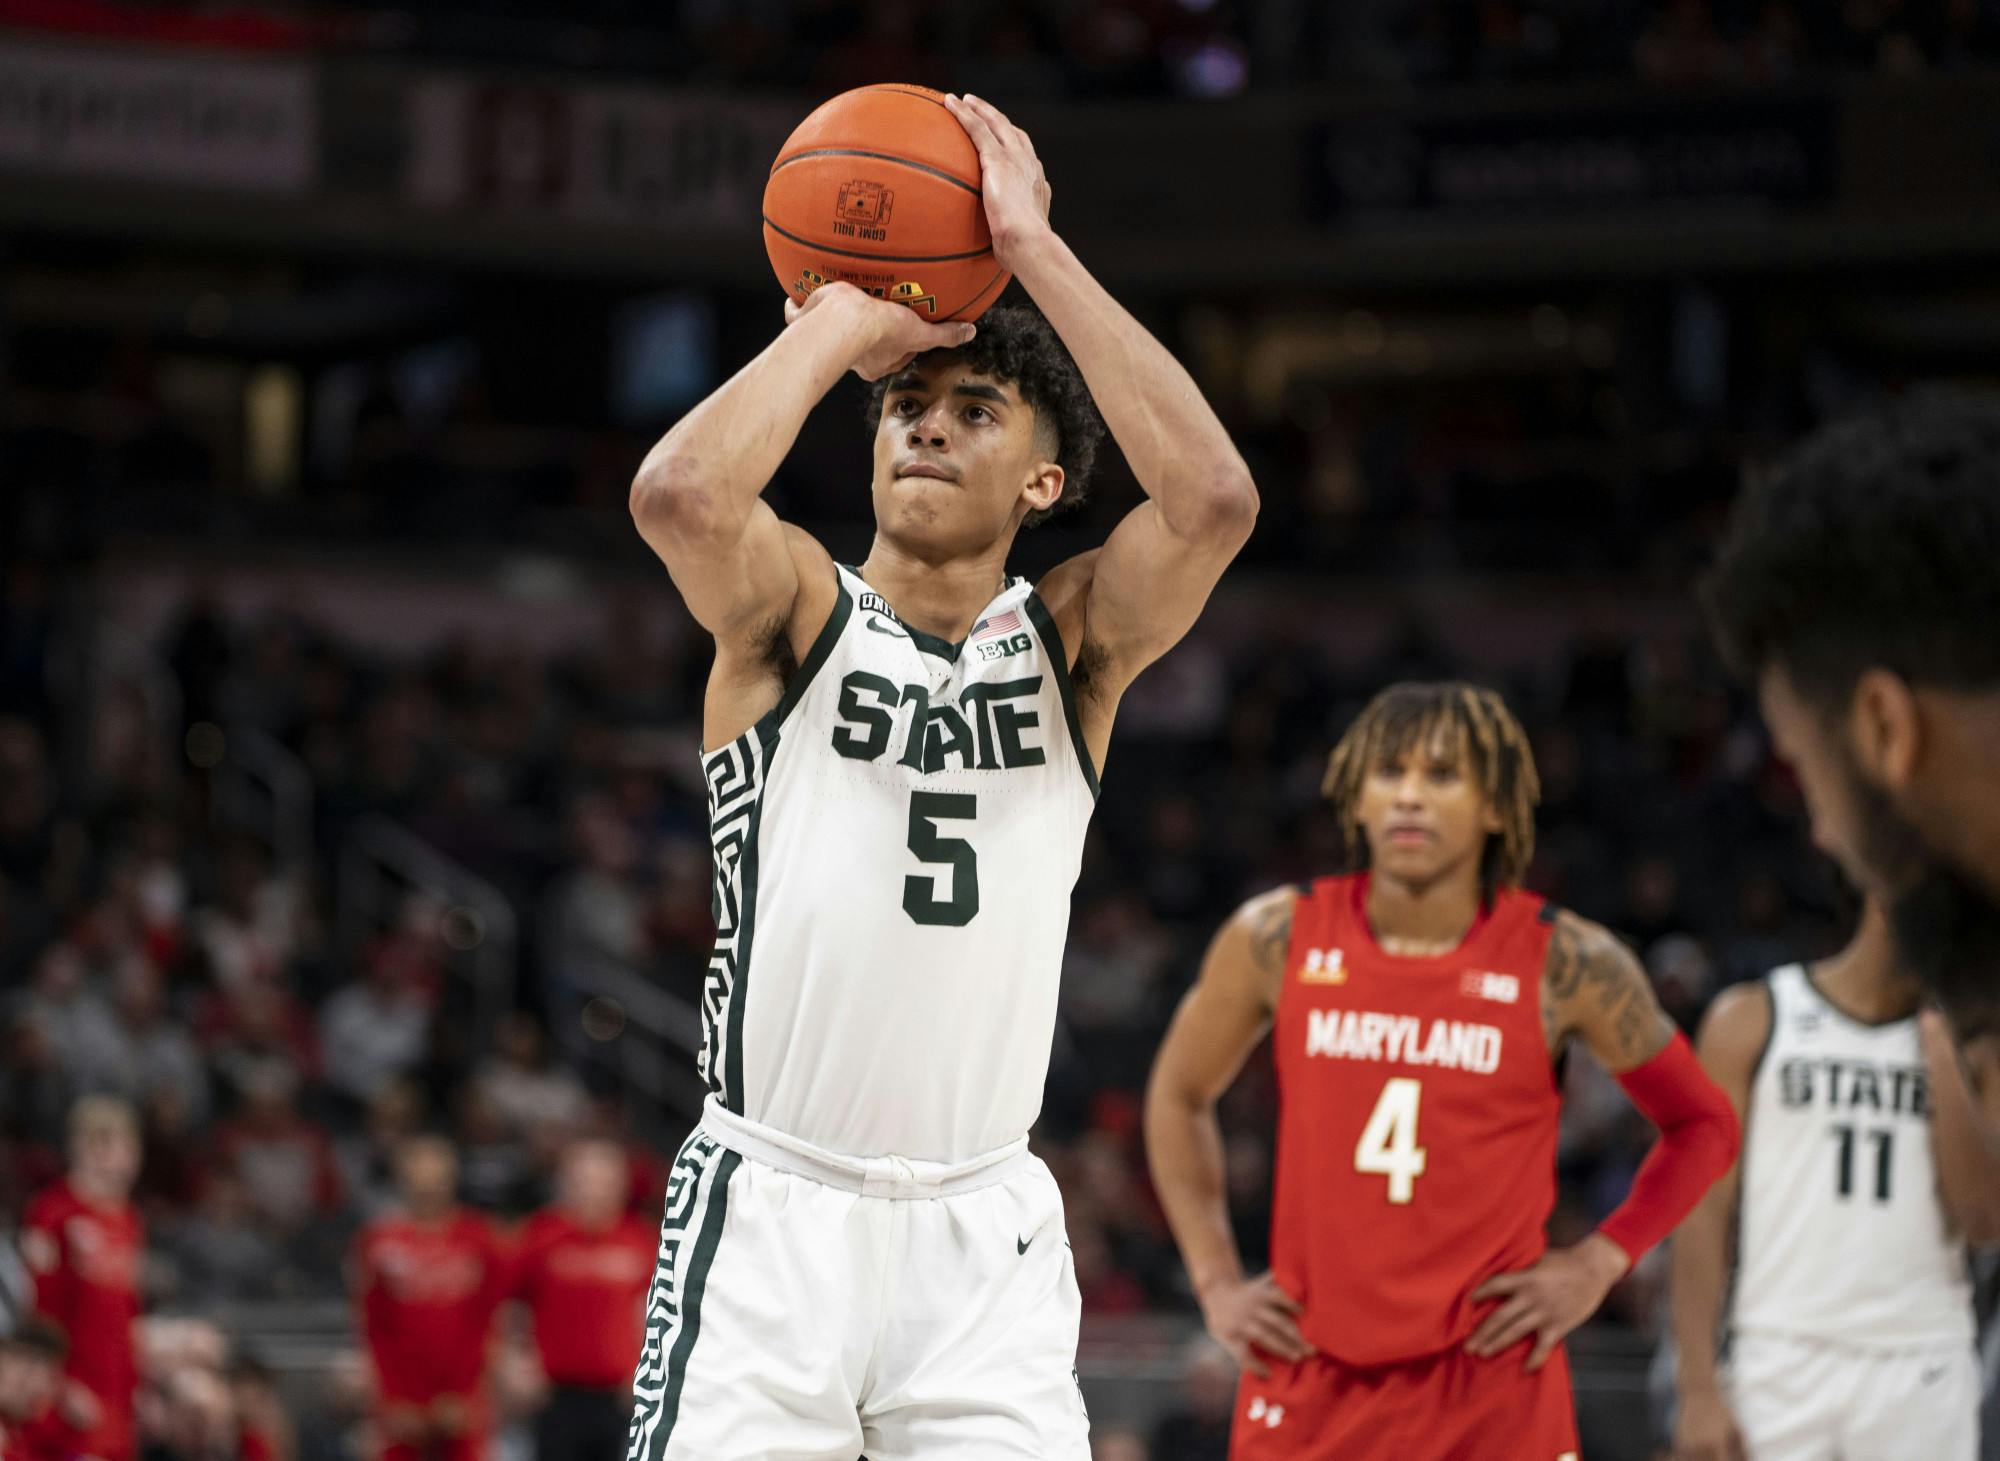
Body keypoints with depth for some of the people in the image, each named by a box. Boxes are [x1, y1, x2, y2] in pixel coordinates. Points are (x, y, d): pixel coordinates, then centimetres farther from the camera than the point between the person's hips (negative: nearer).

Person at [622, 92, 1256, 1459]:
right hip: (772, 1207, -2)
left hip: (983, 1231, 2)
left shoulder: (1073, 642, 5)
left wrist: (1034, 251, -12)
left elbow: (1213, 499, -15)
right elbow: (678, 494, -23)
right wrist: (841, 329, -8)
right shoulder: (795, 613, 1)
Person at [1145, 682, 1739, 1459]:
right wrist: (1215, 1281, 10)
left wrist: (1599, 1262, -1)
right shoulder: (1277, 940, 0)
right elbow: (1179, 1095, 18)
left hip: (1492, 1378, -2)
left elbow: (1702, 1125, 9)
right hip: (1308, 1378, 2)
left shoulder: (1565, 963, -4)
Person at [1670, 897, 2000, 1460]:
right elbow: (1704, 1211, 0)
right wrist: (1698, 1387, -7)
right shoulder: (1751, 1021, 4)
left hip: (1923, 1371, 2)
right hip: (1783, 1365, -2)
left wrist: (1946, 1064, -5)